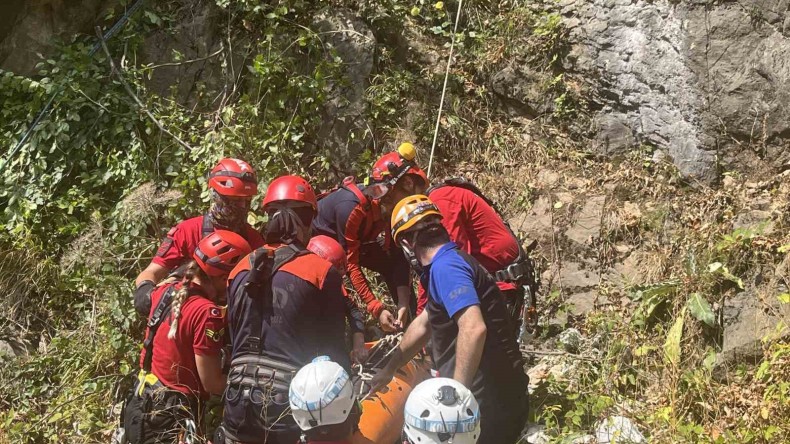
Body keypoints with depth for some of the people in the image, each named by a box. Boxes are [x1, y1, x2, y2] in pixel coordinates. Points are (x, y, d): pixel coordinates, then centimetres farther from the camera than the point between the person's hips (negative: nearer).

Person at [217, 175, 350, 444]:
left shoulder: (240, 270, 7)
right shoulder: (321, 272, -8)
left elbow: (234, 338, 14)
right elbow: (334, 348, -5)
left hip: (240, 400, 4)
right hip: (291, 402, -4)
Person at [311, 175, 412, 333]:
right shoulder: (351, 207, -41)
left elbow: (399, 258, -22)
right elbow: (351, 264, -37)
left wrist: (404, 304, -33)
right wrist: (377, 309, -40)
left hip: (358, 240, 6)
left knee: (392, 267, -7)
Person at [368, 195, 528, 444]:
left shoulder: (445, 266, -17)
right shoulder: (451, 262, 15)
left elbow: (473, 329, -32)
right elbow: (423, 325, 27)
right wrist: (389, 370, 34)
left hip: (489, 403, -9)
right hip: (498, 397, 9)